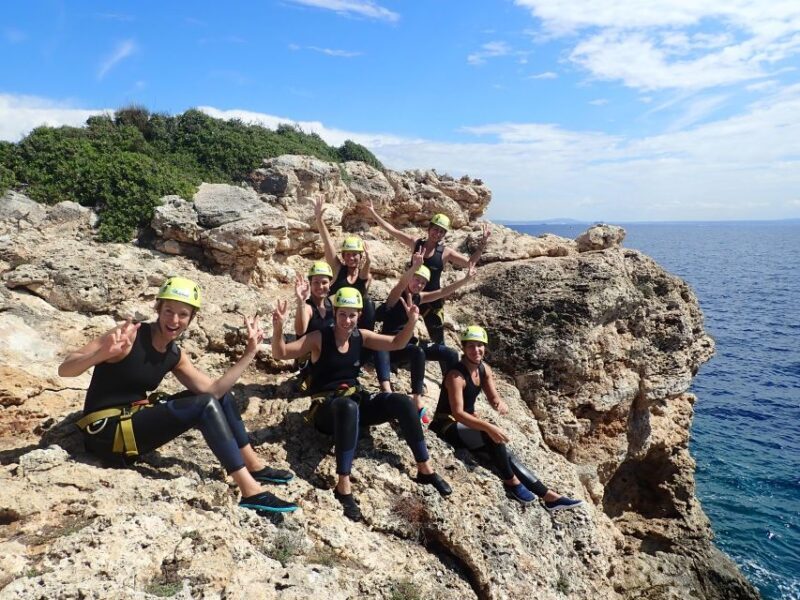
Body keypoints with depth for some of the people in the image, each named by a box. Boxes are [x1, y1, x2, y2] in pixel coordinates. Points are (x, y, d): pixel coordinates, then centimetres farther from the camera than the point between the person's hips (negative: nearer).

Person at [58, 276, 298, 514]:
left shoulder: (175, 355, 4)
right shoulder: (130, 336, -17)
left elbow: (213, 389, -4)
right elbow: (64, 369, -22)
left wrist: (249, 352, -4)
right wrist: (105, 353, -42)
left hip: (135, 420, 8)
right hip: (106, 431, -8)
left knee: (220, 396, 6)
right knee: (204, 405, -23)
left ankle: (255, 467, 11)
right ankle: (251, 491, -22)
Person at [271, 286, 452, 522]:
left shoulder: (361, 336, 5)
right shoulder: (319, 338, -9)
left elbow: (397, 343, 9)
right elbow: (280, 354, -14)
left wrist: (411, 322, -9)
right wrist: (278, 328, -34)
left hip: (356, 397, 5)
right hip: (326, 406, -5)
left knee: (402, 402, -17)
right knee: (348, 407, -42)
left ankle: (425, 469, -5)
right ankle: (343, 486, -41)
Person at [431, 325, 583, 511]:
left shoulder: (484, 369, 3)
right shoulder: (456, 376, -22)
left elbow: (493, 399, 6)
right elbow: (457, 413, -30)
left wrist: (501, 404, -20)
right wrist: (488, 427, -40)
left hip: (468, 425, 7)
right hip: (448, 427, -7)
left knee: (505, 454, -6)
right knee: (491, 435, -30)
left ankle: (548, 495, -3)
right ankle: (511, 482, -13)